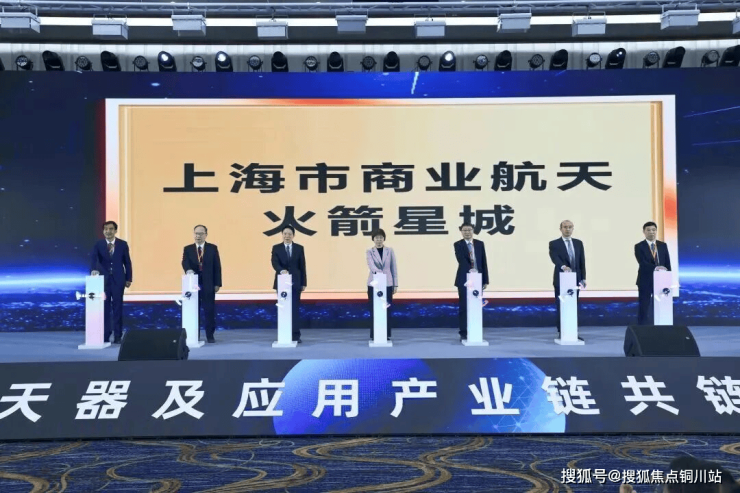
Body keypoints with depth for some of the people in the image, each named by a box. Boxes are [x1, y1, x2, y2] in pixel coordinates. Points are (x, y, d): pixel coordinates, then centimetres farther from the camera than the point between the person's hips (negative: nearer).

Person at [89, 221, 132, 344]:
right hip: (103, 279, 1)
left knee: (118, 308, 2)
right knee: (104, 308, 5)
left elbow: (127, 262, 4)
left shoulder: (123, 244, 1)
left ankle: (118, 336, 8)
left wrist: (129, 278, 1)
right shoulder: (98, 244, 1)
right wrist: (93, 269, -35)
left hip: (118, 280, -1)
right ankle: (105, 335, 13)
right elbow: (93, 258, -15)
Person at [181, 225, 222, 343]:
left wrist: (217, 283, -4)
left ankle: (210, 335, 9)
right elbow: (185, 262, -10)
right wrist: (188, 270, -33)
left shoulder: (213, 248, 4)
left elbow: (217, 267, 2)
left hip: (208, 285, -1)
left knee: (209, 311, 0)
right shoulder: (187, 249, 7)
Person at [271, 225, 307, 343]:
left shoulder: (299, 248, 5)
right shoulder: (276, 248, 3)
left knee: (295, 309, -1)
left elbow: (302, 266, 5)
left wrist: (304, 283, 1)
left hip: (295, 283, 0)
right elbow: (274, 263, -12)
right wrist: (281, 270, -33)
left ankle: (296, 335, 3)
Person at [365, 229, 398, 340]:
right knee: (374, 310, 1)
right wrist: (378, 271, -36)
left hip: (387, 284, 1)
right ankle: (373, 335, 8)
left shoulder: (390, 251, 6)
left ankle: (387, 335, 11)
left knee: (387, 309, 2)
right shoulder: (369, 252, 2)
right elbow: (371, 264, -16)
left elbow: (394, 268, 6)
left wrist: (395, 284, 3)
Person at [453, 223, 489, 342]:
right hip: (464, 280, -3)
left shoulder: (480, 244, 9)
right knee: (464, 307, -2)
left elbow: (484, 262, 8)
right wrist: (470, 269, -37)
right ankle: (464, 333, 4)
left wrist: (485, 280, 4)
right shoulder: (458, 245, -2)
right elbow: (461, 260, -19)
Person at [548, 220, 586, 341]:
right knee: (561, 307, -1)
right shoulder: (554, 244, -2)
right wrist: (563, 266, -38)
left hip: (575, 279, 4)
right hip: (561, 279, -4)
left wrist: (583, 278, 4)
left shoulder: (578, 243, 11)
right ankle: (561, 332, 6)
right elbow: (555, 258, -19)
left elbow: (582, 261, 10)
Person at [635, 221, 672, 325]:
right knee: (644, 308, 1)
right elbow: (642, 263, -17)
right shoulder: (639, 246, -4)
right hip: (645, 281, -3)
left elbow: (667, 263, 7)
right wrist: (655, 268, -32)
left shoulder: (663, 245, 9)